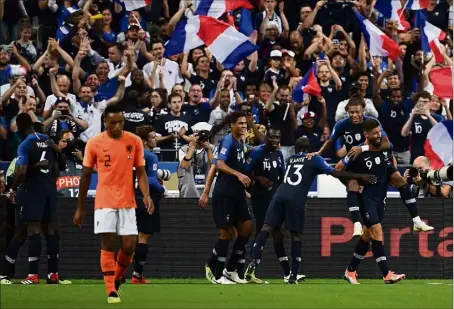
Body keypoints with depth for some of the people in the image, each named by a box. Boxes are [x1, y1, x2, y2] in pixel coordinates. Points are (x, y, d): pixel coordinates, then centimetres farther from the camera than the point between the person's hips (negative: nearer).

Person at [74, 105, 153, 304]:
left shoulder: (135, 141, 0)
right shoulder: (94, 143, -2)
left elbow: (140, 172, 5)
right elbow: (86, 176, 5)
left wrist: (146, 195, -13)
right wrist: (80, 208, 7)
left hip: (127, 202, 1)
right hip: (104, 202, -1)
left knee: (129, 246, -3)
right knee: (108, 244, -7)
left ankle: (117, 278, 25)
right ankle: (111, 291, -2)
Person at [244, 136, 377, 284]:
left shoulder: (291, 159, 28)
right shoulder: (314, 159, 14)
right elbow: (335, 173, 9)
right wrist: (360, 176, 12)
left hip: (280, 195, 3)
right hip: (296, 199, -3)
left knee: (267, 228, -3)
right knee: (296, 236, 6)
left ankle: (253, 264, -22)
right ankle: (293, 276, 0)